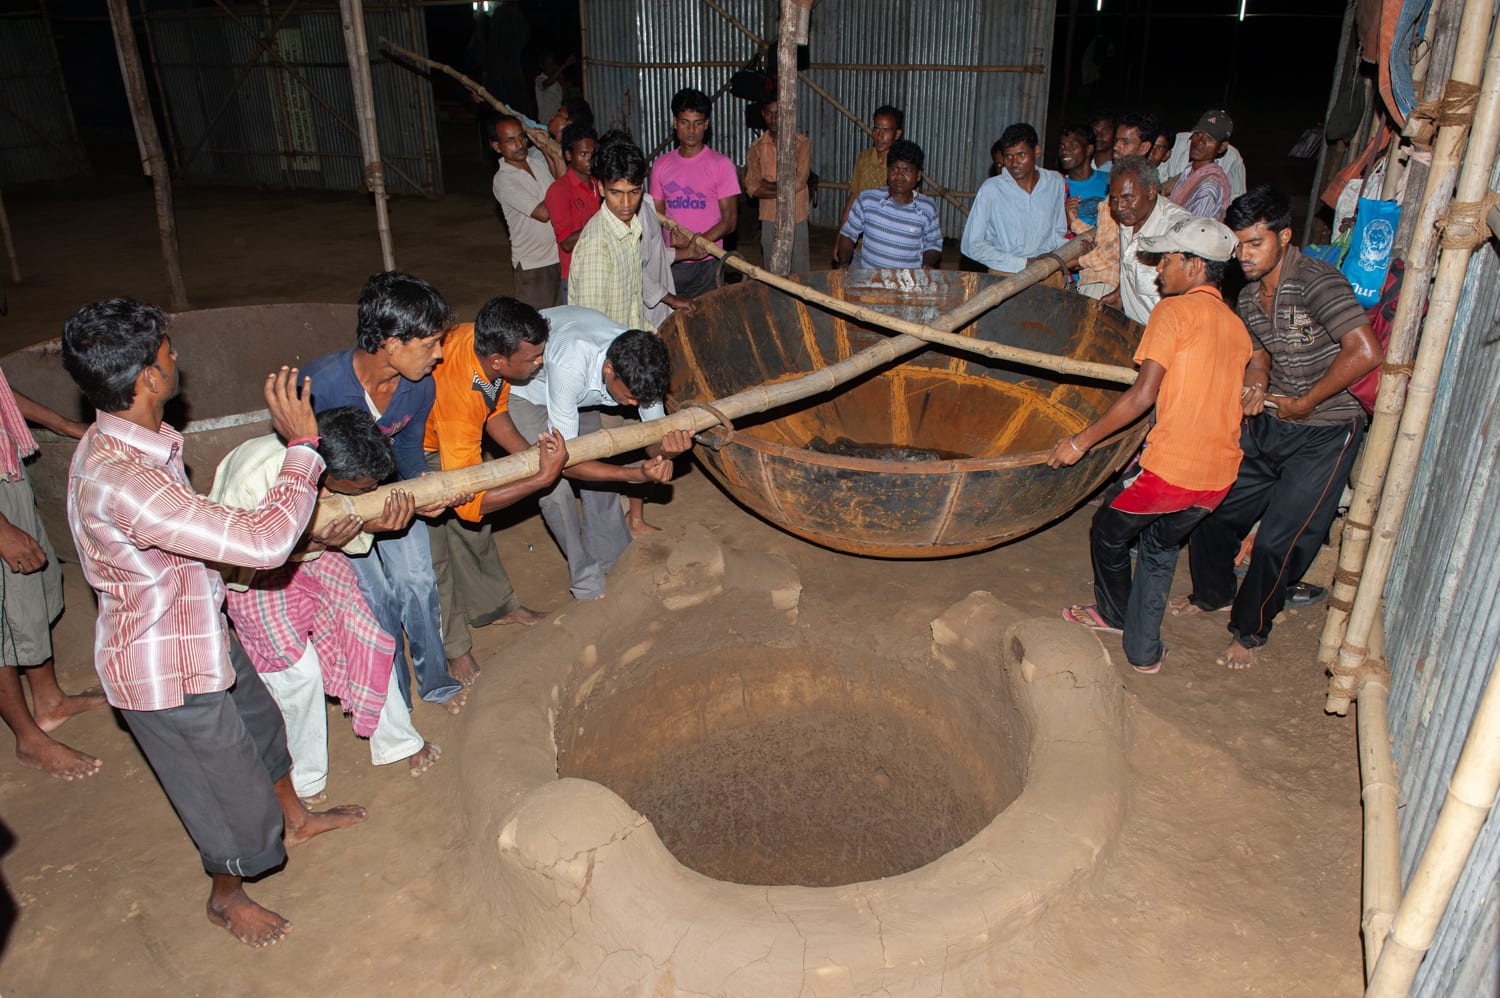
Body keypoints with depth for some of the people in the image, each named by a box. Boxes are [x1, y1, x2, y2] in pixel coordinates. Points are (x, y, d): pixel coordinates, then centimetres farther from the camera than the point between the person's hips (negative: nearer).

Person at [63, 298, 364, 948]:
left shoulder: (125, 440, -5)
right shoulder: (118, 481, -38)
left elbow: (197, 527, 13)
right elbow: (265, 542, -41)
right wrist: (303, 444, -31)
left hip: (197, 635, 9)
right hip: (165, 673, -9)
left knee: (261, 724, 31)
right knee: (235, 799, 13)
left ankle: (295, 820, 59)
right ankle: (227, 897, 43)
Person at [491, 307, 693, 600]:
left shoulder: (640, 366, -30)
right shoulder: (569, 367, -46)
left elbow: (656, 431, -21)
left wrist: (665, 450, -46)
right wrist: (636, 474, -49)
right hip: (524, 387, -5)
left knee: (599, 466, 2)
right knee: (554, 484, -11)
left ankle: (613, 561, 23)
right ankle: (586, 580, 7)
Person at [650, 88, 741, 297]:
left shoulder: (721, 164, -3)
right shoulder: (661, 164, 9)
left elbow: (729, 221, -6)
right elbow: (657, 215, 12)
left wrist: (695, 244, -19)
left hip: (707, 263, -3)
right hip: (670, 263, 3)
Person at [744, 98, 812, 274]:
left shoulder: (802, 143, -3)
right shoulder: (756, 148, 4)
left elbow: (799, 181, -13)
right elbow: (752, 188, -6)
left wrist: (769, 185, -7)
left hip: (797, 218, -2)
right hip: (770, 218, 2)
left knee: (801, 272, 4)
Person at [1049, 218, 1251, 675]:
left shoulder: (1174, 311, -7)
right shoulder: (1237, 327, 15)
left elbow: (1143, 395, -14)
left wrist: (1081, 441, -10)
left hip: (1170, 464, -7)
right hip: (1220, 475, 7)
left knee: (1109, 531, 20)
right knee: (1161, 545, 27)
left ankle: (1114, 612, 43)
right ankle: (1143, 649, 29)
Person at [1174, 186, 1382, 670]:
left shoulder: (1317, 281, -21)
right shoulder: (1249, 298, 5)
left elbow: (1366, 353, -28)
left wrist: (1303, 403, -18)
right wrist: (1254, 385, -11)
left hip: (1324, 435, -7)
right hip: (1267, 426, 8)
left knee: (1278, 540, -5)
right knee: (1212, 509, 11)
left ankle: (1250, 630, 17)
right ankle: (1213, 593, 38)